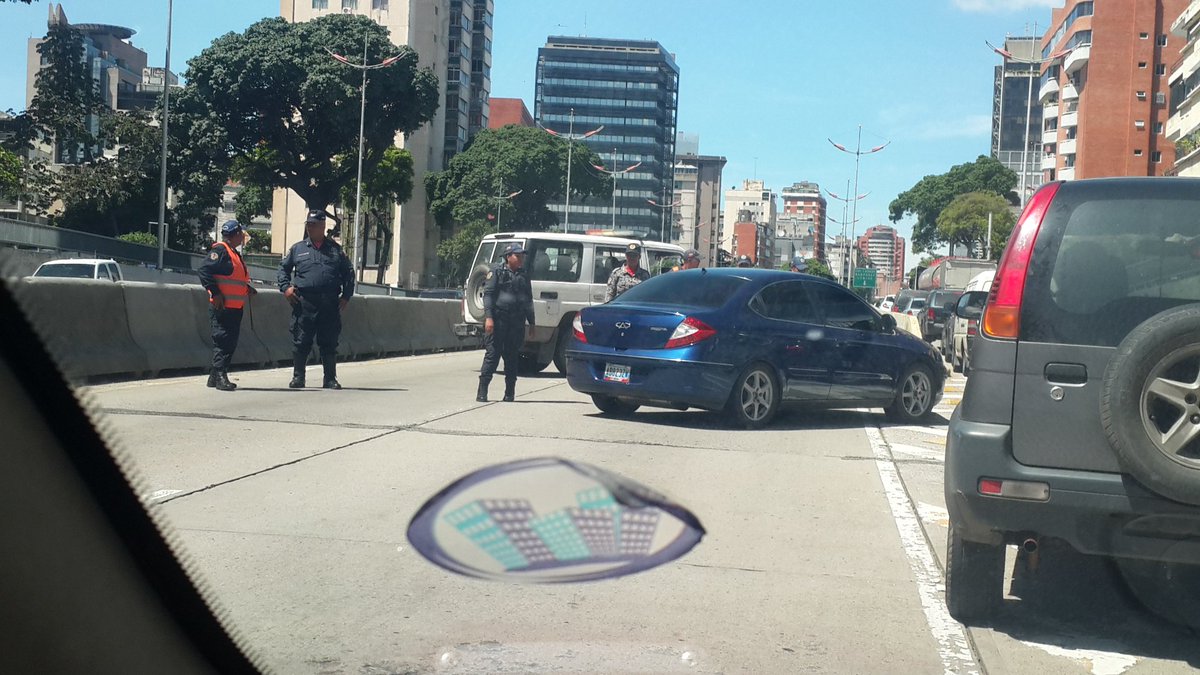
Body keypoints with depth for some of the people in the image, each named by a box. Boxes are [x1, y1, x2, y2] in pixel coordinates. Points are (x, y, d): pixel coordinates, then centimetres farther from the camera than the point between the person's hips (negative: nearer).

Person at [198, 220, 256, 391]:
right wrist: (215, 293, -22)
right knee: (222, 341, -10)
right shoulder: (220, 250, -10)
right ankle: (220, 377, -9)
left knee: (231, 342, 11)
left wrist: (247, 288, 12)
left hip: (235, 307, 10)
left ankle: (215, 377, 19)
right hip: (222, 307, -10)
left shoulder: (234, 253, 21)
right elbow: (203, 271, -19)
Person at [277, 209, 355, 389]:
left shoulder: (335, 249, 12)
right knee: (301, 342, 1)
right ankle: (298, 377, 11)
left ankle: (330, 379, 10)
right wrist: (285, 287, 2)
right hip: (304, 303, 0)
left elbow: (348, 273, 17)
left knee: (329, 343, 3)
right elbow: (283, 268, 19)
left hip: (330, 305, 0)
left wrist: (346, 296, 7)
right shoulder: (298, 249, 12)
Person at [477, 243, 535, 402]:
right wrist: (488, 317, -17)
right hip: (498, 319, -5)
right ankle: (482, 392, -4)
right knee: (492, 354, -6)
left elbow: (528, 300, 22)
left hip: (517, 322, 5)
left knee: (512, 356, 7)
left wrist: (531, 322, 17)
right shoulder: (497, 271, 0)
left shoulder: (524, 276, 16)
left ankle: (510, 393, 13)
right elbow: (488, 294, -6)